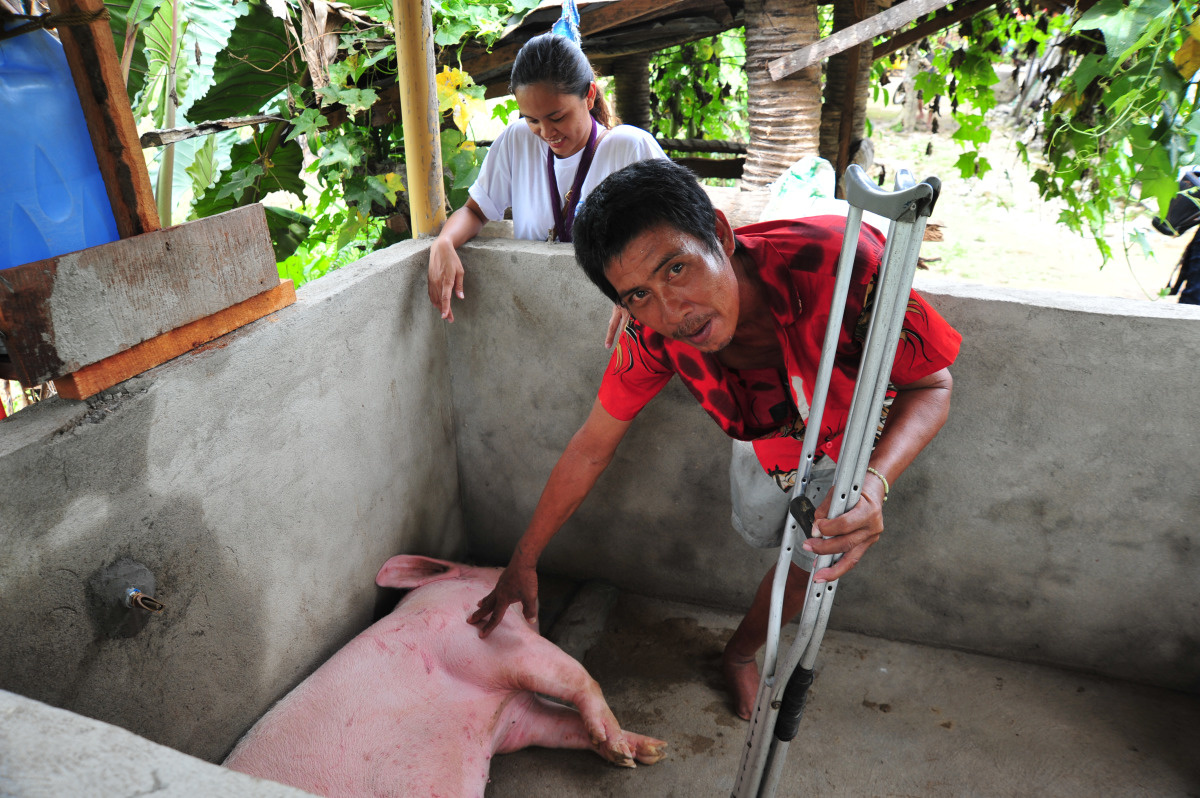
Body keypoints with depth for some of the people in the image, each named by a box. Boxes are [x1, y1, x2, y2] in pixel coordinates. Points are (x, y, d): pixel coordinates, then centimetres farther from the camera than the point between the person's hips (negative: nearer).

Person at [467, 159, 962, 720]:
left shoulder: (841, 261, -44)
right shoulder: (653, 333, -32)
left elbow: (932, 386, -31)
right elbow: (591, 448, -20)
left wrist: (873, 483, -51)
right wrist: (523, 562, -13)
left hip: (865, 445, -1)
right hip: (767, 441, 1)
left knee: (808, 571, 8)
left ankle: (740, 652, 38)